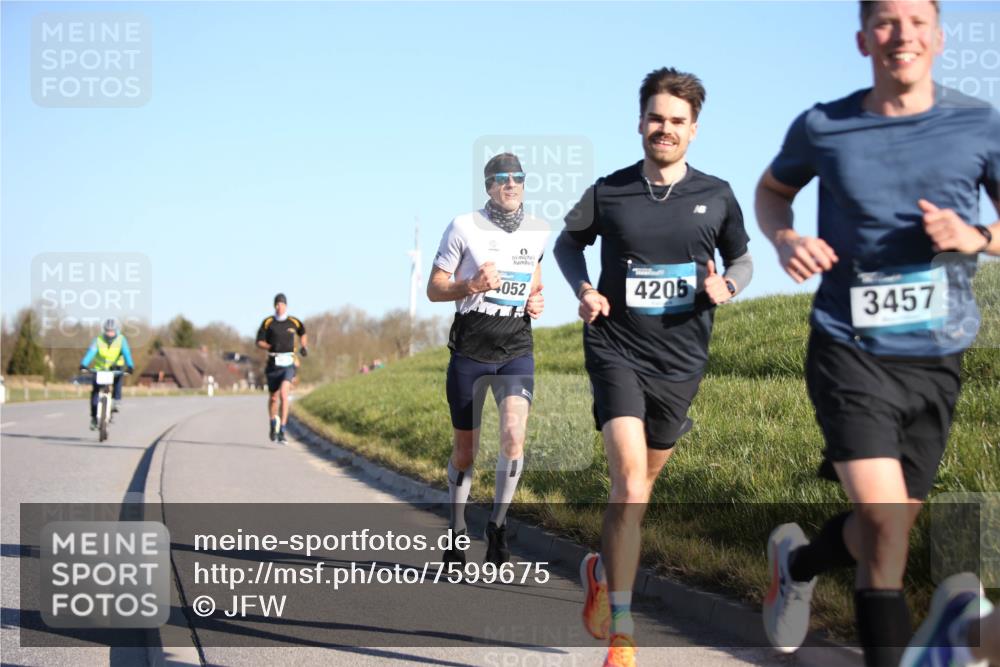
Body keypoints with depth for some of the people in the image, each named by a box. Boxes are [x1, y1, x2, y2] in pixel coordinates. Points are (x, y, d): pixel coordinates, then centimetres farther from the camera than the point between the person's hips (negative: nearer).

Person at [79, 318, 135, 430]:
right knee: (95, 391, -13)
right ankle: (94, 417, -2)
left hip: (115, 368, -1)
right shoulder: (98, 340, -12)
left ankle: (116, 401, -26)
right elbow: (91, 352, -26)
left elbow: (126, 353, -26)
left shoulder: (121, 340, -12)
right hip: (100, 369, 1)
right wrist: (83, 364, -44)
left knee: (119, 375, -34)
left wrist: (130, 366, -45)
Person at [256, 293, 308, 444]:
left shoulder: (294, 322, 3)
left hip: (288, 364, -1)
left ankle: (282, 432, -19)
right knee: (274, 398, 12)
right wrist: (271, 346, -18)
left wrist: (304, 347, 9)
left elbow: (303, 333, 25)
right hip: (273, 363, 1)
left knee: (284, 395, -19)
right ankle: (273, 423, 42)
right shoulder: (268, 322, -1)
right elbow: (259, 342, 0)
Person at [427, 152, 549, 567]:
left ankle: (498, 524, -4)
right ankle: (456, 532, 25)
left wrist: (537, 300, 3)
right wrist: (472, 286, -19)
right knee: (465, 450, 6)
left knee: (514, 433, -21)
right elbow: (433, 289, -1)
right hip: (469, 350, -2)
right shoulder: (464, 228, -5)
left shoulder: (538, 232, 6)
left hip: (517, 350, 2)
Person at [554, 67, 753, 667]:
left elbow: (742, 259, 15)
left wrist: (726, 287, -8)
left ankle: (603, 567, 47)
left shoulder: (717, 197, 1)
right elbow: (568, 242, 16)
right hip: (617, 353, -3)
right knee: (630, 482, -19)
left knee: (641, 483, 17)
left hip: (681, 363, 3)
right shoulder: (607, 194, -2)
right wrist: (583, 289, -2)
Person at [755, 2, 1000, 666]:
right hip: (849, 353, -2)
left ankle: (796, 562, 44)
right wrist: (784, 238, -5)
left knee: (891, 527, 14)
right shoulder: (823, 127, -3)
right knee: (885, 523, -18)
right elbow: (772, 189, 16)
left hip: (936, 360, 3)